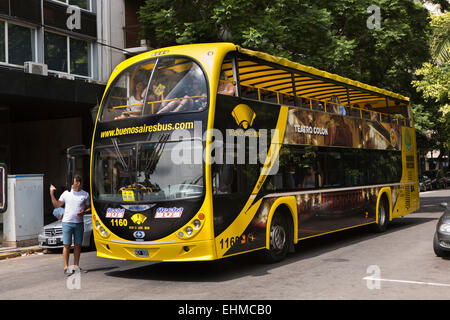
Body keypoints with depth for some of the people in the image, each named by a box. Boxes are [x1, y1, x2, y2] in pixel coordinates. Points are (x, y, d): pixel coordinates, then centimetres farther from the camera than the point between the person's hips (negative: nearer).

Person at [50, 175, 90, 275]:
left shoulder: (85, 195, 6)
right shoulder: (66, 193, 6)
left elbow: (89, 208, 11)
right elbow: (56, 205, 8)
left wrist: (84, 212, -10)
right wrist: (52, 194, -1)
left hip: (79, 223, 1)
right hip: (67, 222, -1)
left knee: (78, 245, 6)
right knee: (67, 245, -3)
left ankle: (76, 265, 16)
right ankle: (66, 267, -1)